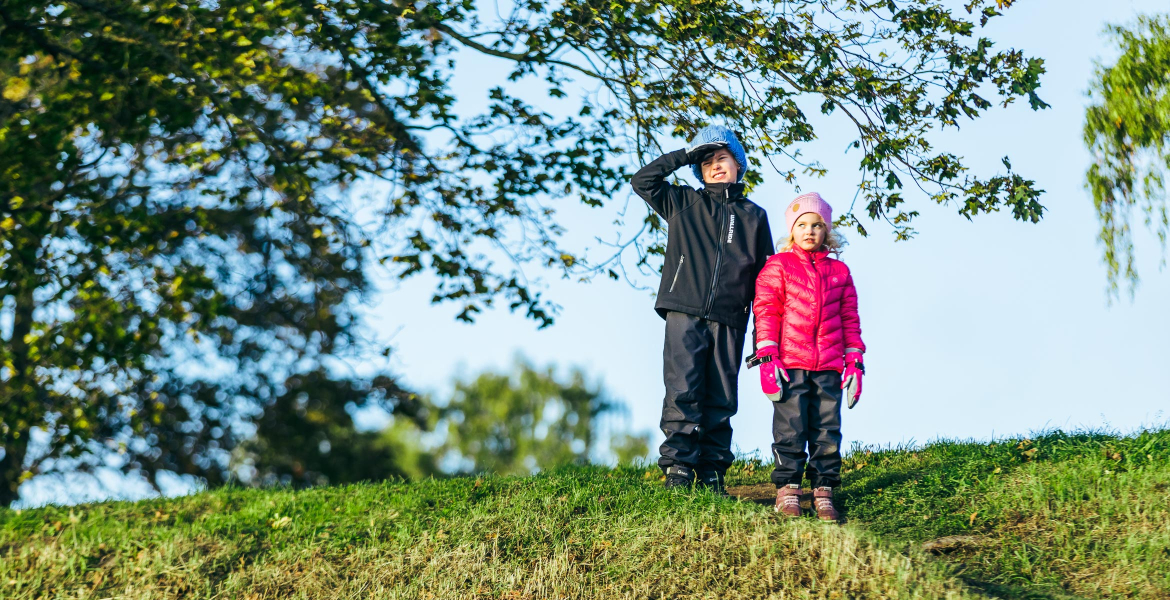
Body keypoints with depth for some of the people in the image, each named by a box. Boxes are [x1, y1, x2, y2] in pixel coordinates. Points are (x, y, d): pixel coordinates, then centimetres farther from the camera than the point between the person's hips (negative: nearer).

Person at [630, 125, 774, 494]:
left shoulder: (754, 216, 17)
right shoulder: (683, 204, 15)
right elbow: (642, 180, 6)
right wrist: (686, 156, 5)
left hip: (729, 323, 2)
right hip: (685, 316, -2)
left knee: (720, 401, 2)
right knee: (682, 394, -12)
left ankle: (712, 474, 5)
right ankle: (678, 470, -13)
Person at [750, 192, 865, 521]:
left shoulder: (839, 271, 15)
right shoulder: (778, 266, 6)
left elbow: (849, 319, 17)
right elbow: (766, 311, 1)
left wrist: (854, 363, 10)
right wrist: (767, 358, -8)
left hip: (828, 369, 3)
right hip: (790, 365, -3)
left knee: (827, 431, 2)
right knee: (790, 429, -4)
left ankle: (823, 492, 7)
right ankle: (787, 489, 2)